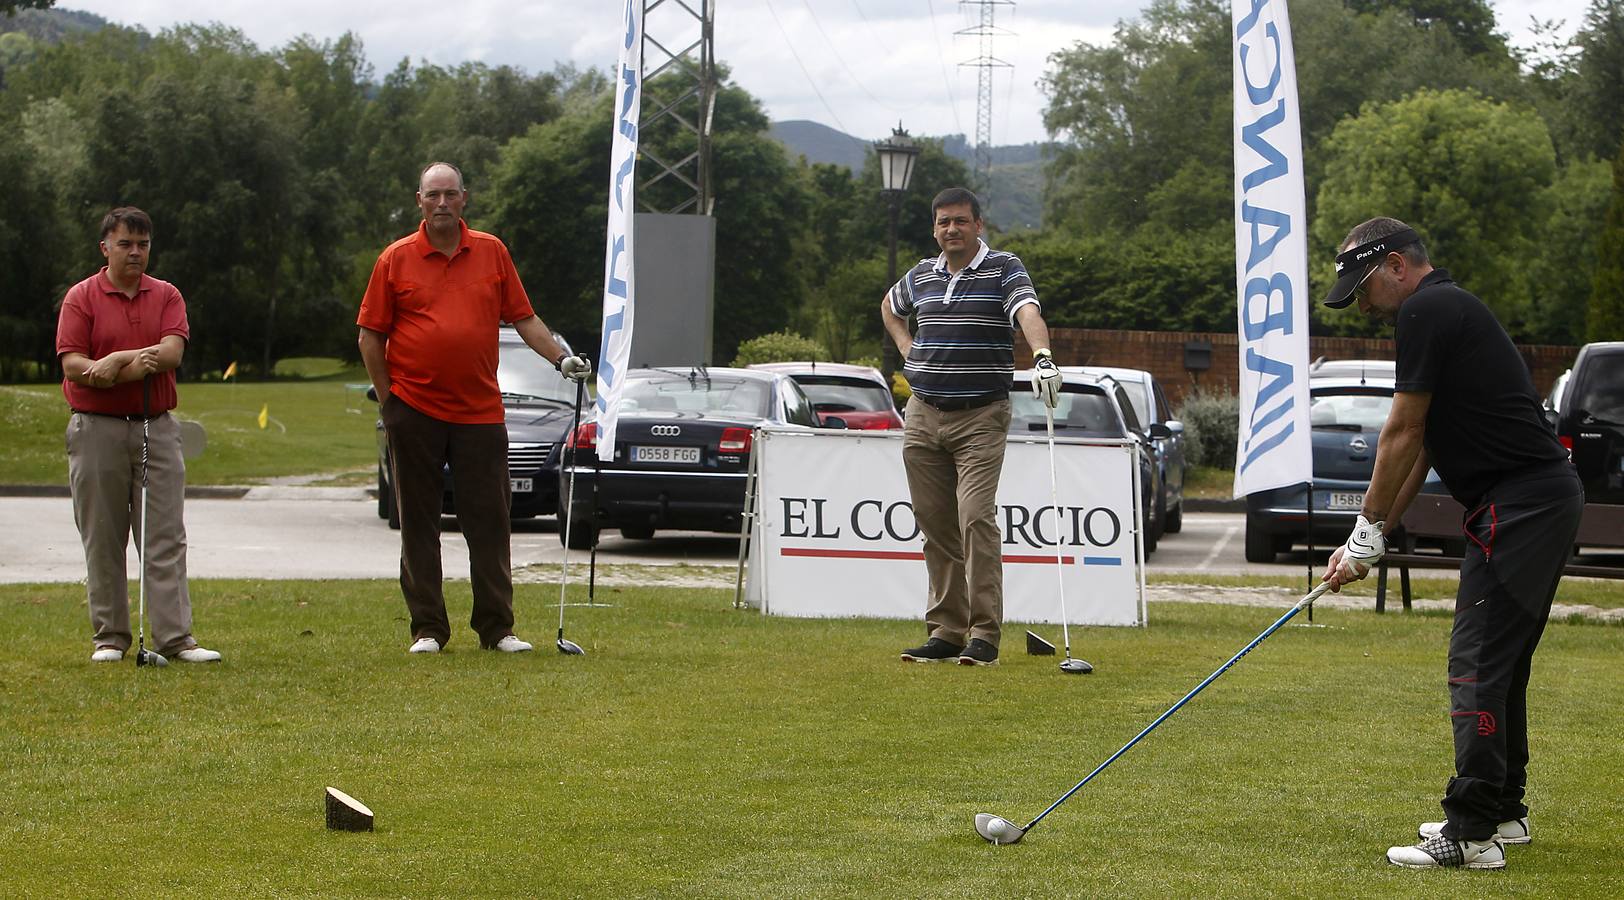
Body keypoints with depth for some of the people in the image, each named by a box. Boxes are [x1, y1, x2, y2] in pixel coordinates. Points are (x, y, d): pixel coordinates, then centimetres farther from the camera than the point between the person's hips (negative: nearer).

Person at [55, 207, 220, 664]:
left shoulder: (166, 296, 10)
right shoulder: (81, 297, 2)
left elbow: (172, 351, -6)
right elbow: (72, 364, -9)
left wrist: (118, 361, -18)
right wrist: (139, 364, -18)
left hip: (156, 428, 2)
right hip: (97, 429, -2)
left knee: (166, 538, -3)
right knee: (102, 541, 3)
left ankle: (175, 637, -4)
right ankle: (109, 637, 10)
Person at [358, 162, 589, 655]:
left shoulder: (492, 252, 8)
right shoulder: (396, 259, 2)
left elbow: (523, 318, 13)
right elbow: (371, 337, 4)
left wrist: (561, 358, 0)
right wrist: (387, 402, -1)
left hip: (480, 411, 1)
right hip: (414, 410, -1)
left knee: (489, 522, 1)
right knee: (419, 524, 3)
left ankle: (496, 627, 6)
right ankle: (427, 628, 9)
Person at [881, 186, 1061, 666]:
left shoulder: (1004, 270, -5)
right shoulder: (922, 275, 13)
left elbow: (1028, 311, -24)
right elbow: (889, 307, 35)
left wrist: (1043, 357, -44)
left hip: (981, 417, -6)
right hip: (923, 415, 6)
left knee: (976, 518, -15)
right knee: (935, 524, 6)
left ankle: (984, 633, -12)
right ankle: (945, 631, 12)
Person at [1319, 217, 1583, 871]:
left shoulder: (1426, 312, -11)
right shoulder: (1448, 309, 21)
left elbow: (1403, 435, -9)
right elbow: (1421, 447, 22)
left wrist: (1368, 531, 2)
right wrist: (1374, 538, 20)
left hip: (1519, 506, -11)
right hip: (1545, 497, 11)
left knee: (1479, 663, -11)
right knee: (1501, 662, 17)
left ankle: (1471, 834, -13)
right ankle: (1502, 809, 25)